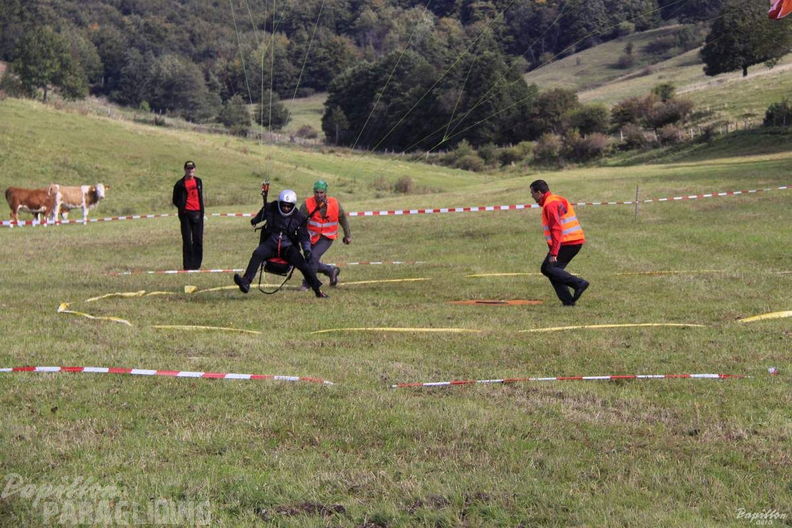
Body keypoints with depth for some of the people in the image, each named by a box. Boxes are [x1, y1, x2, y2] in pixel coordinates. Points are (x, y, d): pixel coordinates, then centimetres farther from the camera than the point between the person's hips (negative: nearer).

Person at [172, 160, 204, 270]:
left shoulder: (198, 181, 15)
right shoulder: (180, 184, 1)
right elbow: (175, 200, 5)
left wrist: (202, 211, 13)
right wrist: (182, 207, -6)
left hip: (197, 213, 4)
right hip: (186, 214, -4)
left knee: (198, 240, 3)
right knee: (187, 240, -3)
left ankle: (196, 265, 9)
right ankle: (187, 266, 1)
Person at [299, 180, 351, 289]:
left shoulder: (334, 203, -10)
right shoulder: (307, 204, -15)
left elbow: (343, 219, 6)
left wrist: (348, 235, 16)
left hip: (327, 237, -2)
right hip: (312, 237, 2)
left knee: (313, 256, -21)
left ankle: (307, 283, -8)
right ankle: (331, 270, 30)